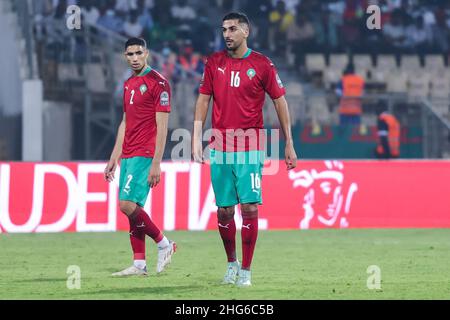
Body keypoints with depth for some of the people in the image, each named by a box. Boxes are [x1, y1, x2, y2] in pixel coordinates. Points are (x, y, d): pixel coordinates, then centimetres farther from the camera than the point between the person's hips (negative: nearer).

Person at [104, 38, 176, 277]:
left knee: (128, 205, -16)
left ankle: (164, 244, 0)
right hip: (128, 156, 8)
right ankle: (139, 264, 7)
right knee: (132, 208, 5)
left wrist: (156, 163, -17)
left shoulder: (157, 83, -8)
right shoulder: (128, 85, 17)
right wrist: (114, 158, 19)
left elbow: (162, 126, -12)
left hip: (144, 155, -8)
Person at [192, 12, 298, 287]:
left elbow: (280, 101, 3)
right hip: (220, 149, 3)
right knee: (224, 211, 4)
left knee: (249, 208, -8)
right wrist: (196, 138, 1)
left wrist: (289, 145, 2)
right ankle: (232, 263, 24)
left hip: (250, 149, -3)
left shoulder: (262, 65, -1)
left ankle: (246, 271, -1)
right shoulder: (214, 63, 7)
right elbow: (203, 100, 10)